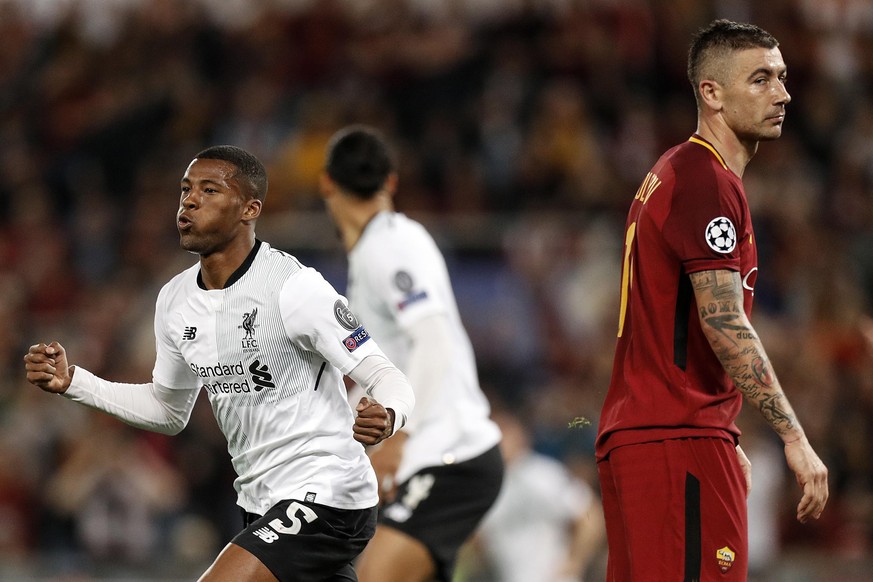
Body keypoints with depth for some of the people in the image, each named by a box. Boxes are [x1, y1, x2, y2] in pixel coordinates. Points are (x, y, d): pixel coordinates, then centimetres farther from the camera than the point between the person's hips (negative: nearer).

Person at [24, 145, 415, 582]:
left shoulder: (294, 287, -18)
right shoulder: (174, 300, 5)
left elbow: (385, 378, -17)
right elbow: (168, 410, 21)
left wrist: (385, 418, -41)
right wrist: (71, 381, 10)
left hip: (324, 493, -9)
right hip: (263, 505, 9)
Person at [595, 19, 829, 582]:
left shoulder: (675, 173, 20)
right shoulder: (708, 182, -12)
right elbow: (724, 324, -21)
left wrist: (726, 443, 25)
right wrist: (795, 439, -22)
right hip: (681, 446, -10)